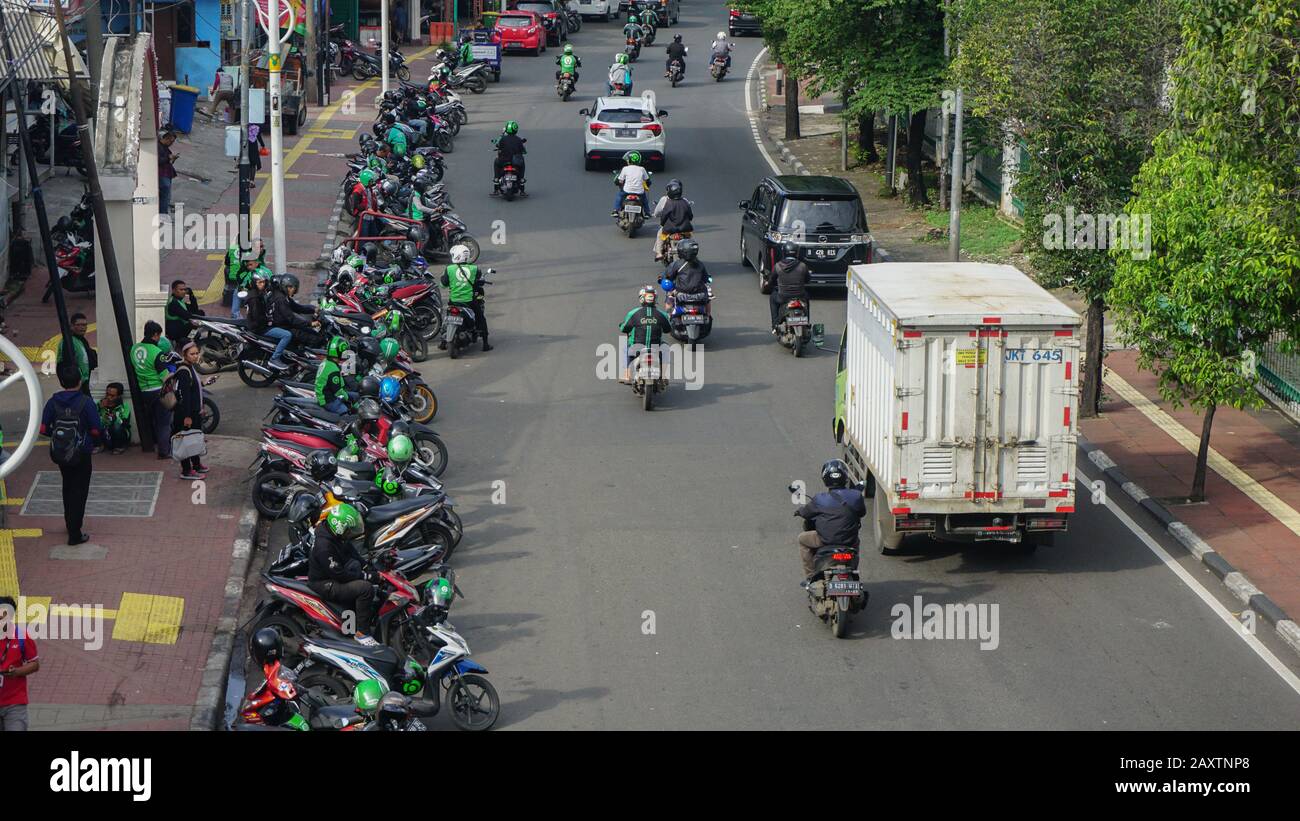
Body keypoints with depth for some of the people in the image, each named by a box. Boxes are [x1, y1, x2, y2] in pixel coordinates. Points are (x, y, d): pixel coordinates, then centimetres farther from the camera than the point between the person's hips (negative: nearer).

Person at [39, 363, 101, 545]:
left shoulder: (53, 402, -7)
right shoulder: (86, 402, -17)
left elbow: (43, 429, -7)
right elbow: (96, 431, -17)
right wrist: (100, 437, 5)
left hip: (59, 455, 4)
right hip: (81, 455, -4)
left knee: (68, 487, 25)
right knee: (79, 491, 5)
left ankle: (70, 523, 40)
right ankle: (75, 534, 3)